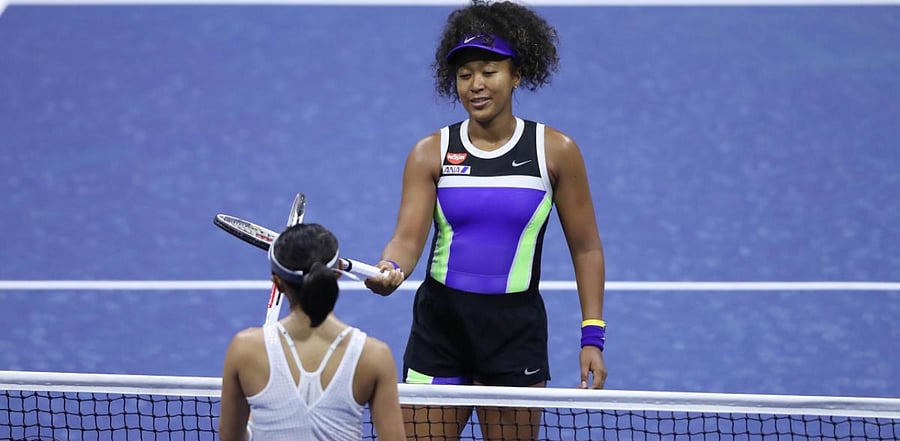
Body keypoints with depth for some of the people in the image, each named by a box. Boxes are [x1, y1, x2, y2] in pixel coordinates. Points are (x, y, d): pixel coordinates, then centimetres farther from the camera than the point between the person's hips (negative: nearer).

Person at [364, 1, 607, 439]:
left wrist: (592, 336, -3)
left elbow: (586, 248, 4)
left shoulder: (555, 151, -1)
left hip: (517, 331, -1)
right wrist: (390, 270, -31)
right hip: (440, 323, 1)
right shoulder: (430, 153, 1)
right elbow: (409, 236, -8)